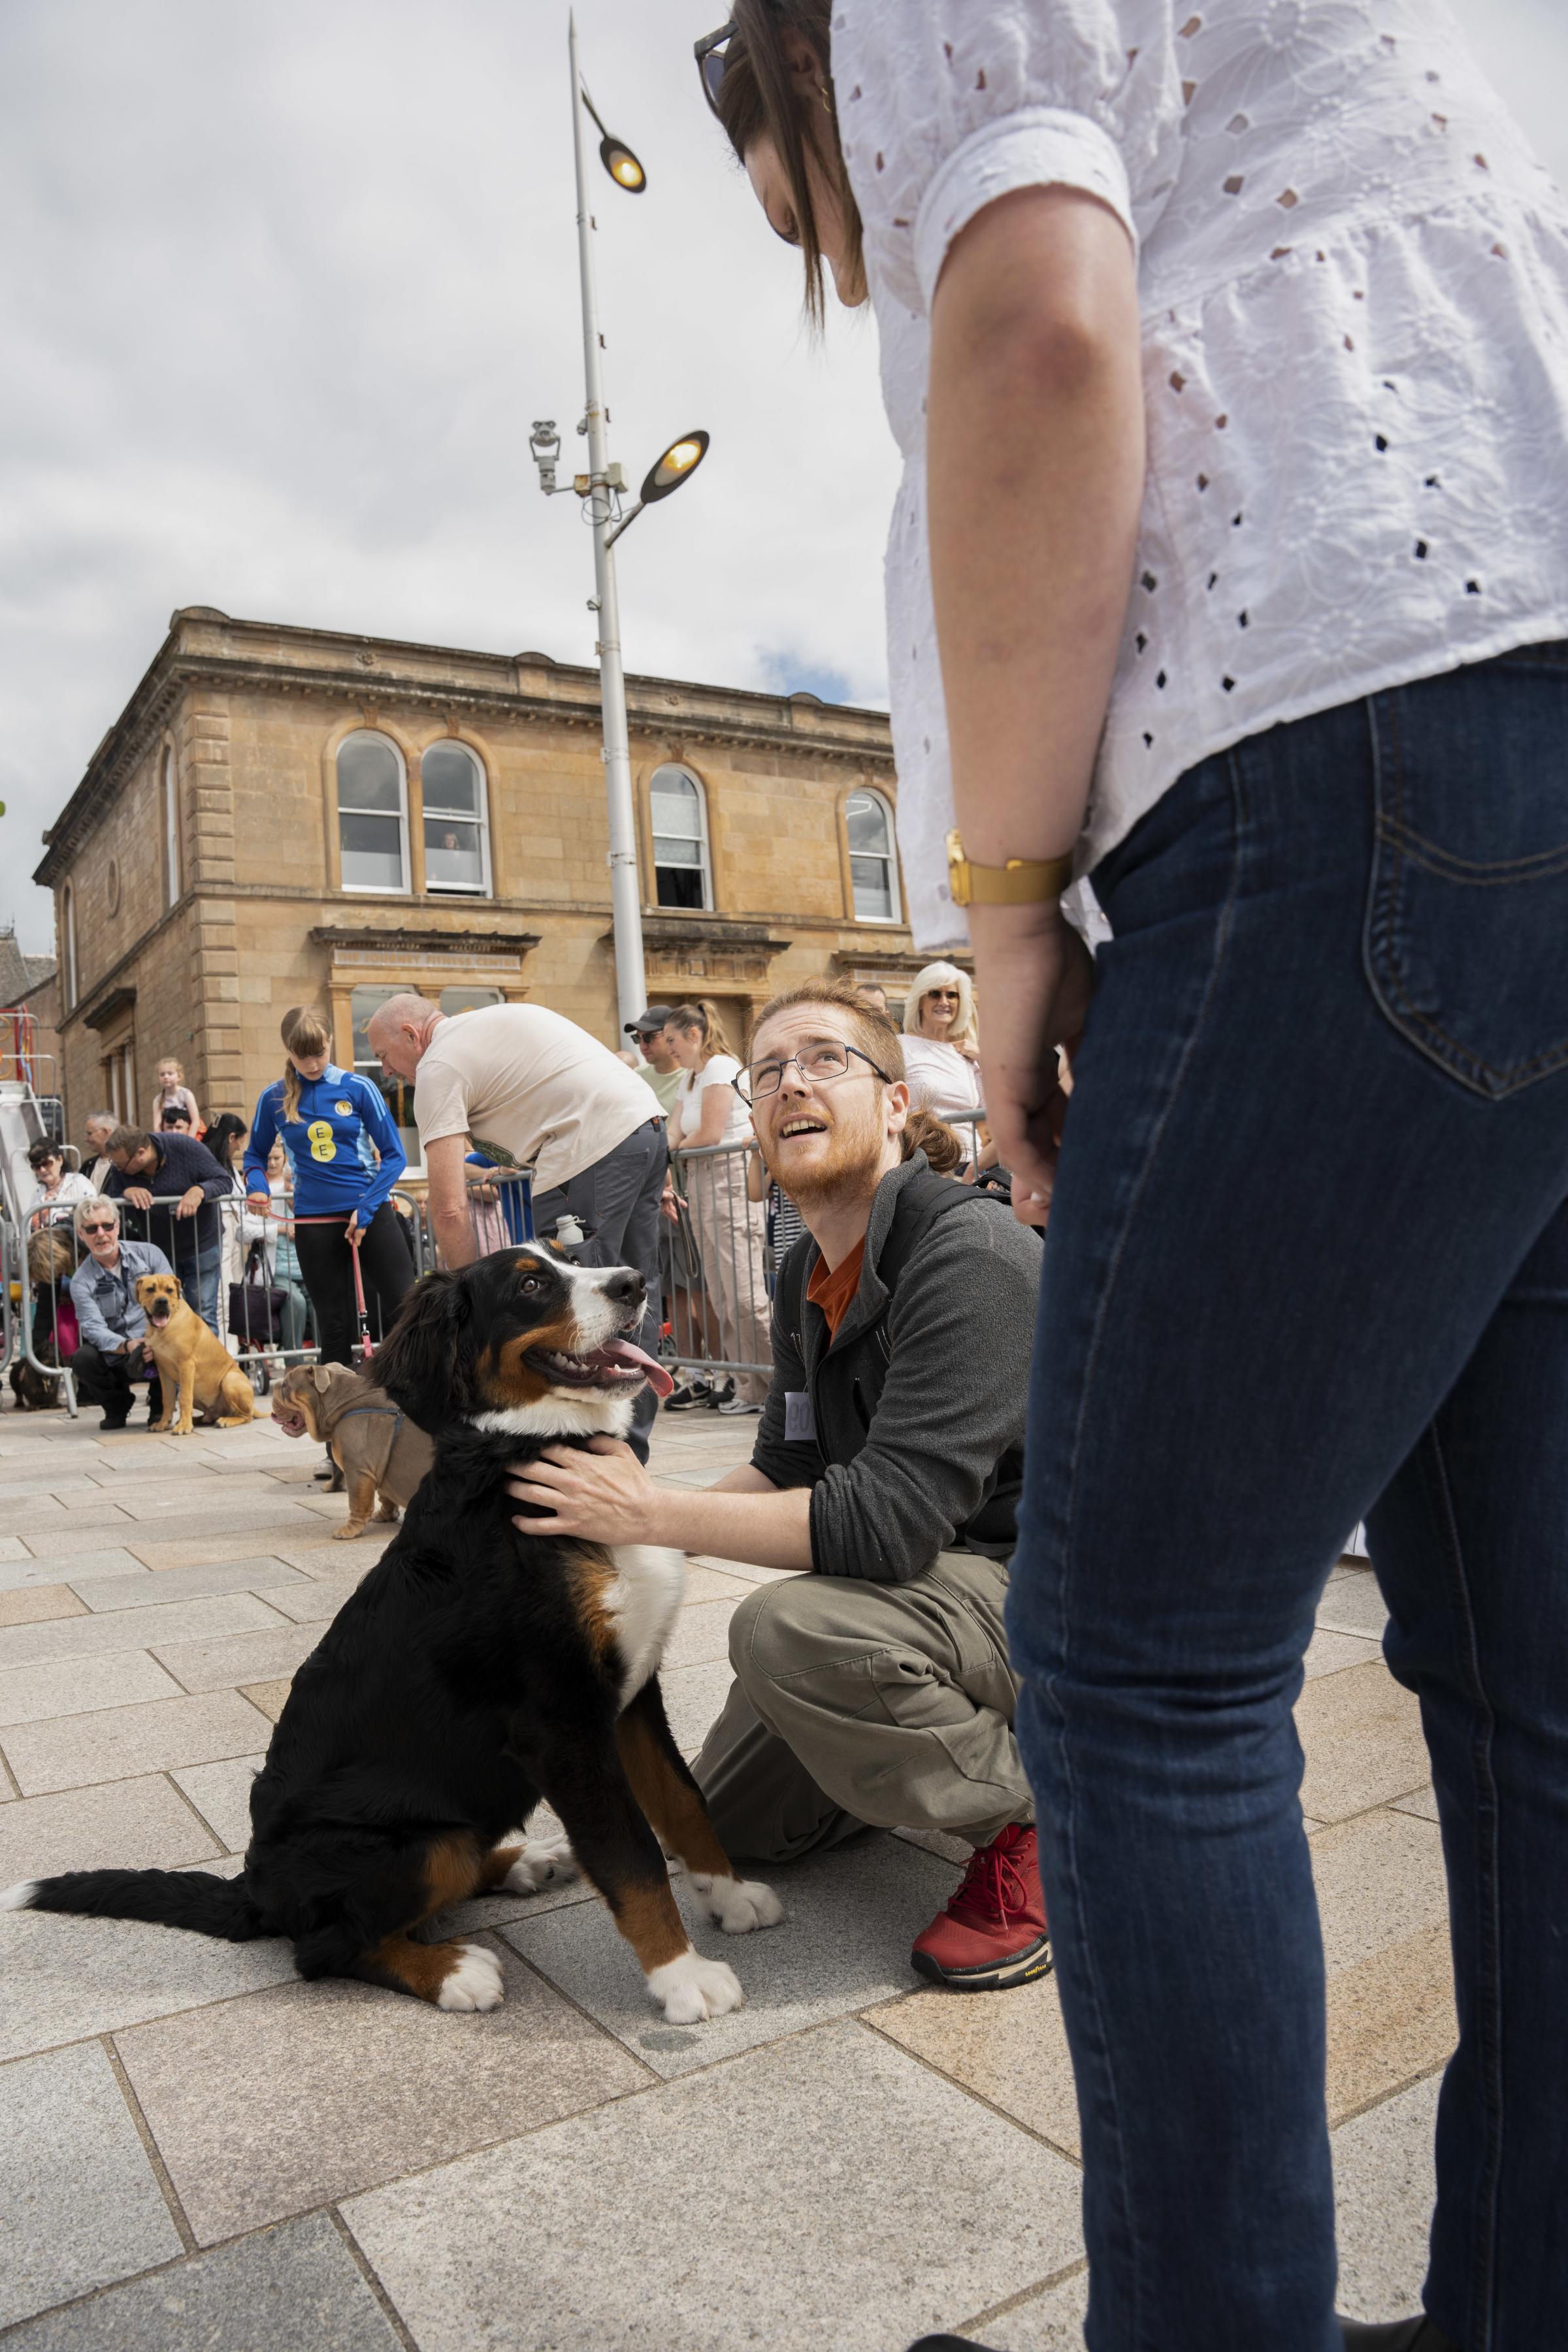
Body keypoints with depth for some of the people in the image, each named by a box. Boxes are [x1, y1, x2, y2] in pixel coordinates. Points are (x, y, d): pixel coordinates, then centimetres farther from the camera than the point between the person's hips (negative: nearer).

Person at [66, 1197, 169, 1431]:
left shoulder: (149, 1253, 0)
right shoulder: (82, 1282, -1)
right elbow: (94, 1328, -14)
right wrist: (126, 1347, -34)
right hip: (115, 1357, 2)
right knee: (83, 1360, -29)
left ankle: (159, 1404, -2)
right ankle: (117, 1407, 4)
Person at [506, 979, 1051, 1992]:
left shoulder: (971, 1254, -27)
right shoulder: (809, 1272, 3)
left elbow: (887, 1515, -33)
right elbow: (789, 1465, 10)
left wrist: (652, 1512, -26)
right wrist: (651, 1514, -7)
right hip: (938, 1566, 9)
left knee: (791, 1629, -34)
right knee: (735, 1814, 12)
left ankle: (1038, 1814, -10)